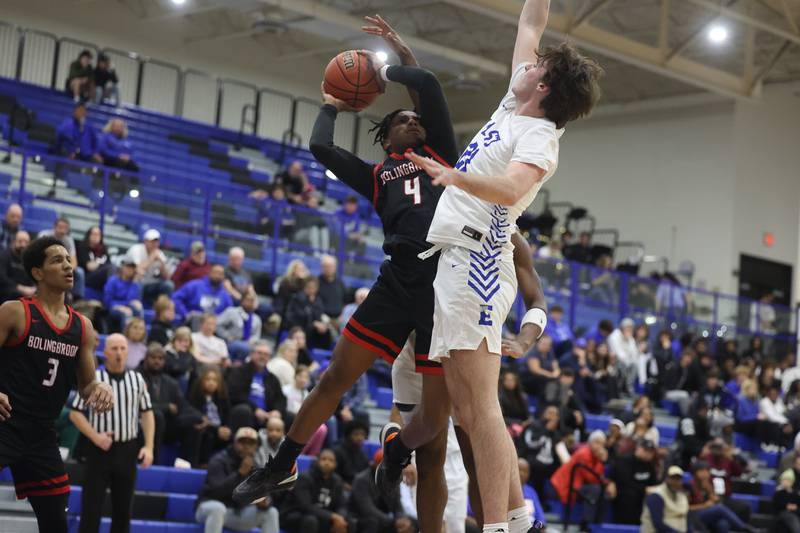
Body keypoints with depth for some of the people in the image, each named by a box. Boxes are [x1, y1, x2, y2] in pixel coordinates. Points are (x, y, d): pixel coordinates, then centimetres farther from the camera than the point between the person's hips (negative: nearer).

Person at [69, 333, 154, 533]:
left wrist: (149, 446, 0)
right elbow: (75, 413, -2)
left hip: (128, 450, 3)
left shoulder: (137, 379, 6)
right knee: (91, 507, -4)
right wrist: (95, 436, -14)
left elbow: (147, 413, 10)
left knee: (124, 508, 9)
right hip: (100, 449, -3)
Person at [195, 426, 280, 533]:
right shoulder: (219, 461, -14)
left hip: (238, 513, 6)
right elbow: (216, 490, -29)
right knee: (218, 508, -40)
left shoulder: (255, 467, 4)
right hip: (210, 509, -6)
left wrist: (264, 503, -27)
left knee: (271, 512, -10)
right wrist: (240, 473, -35)